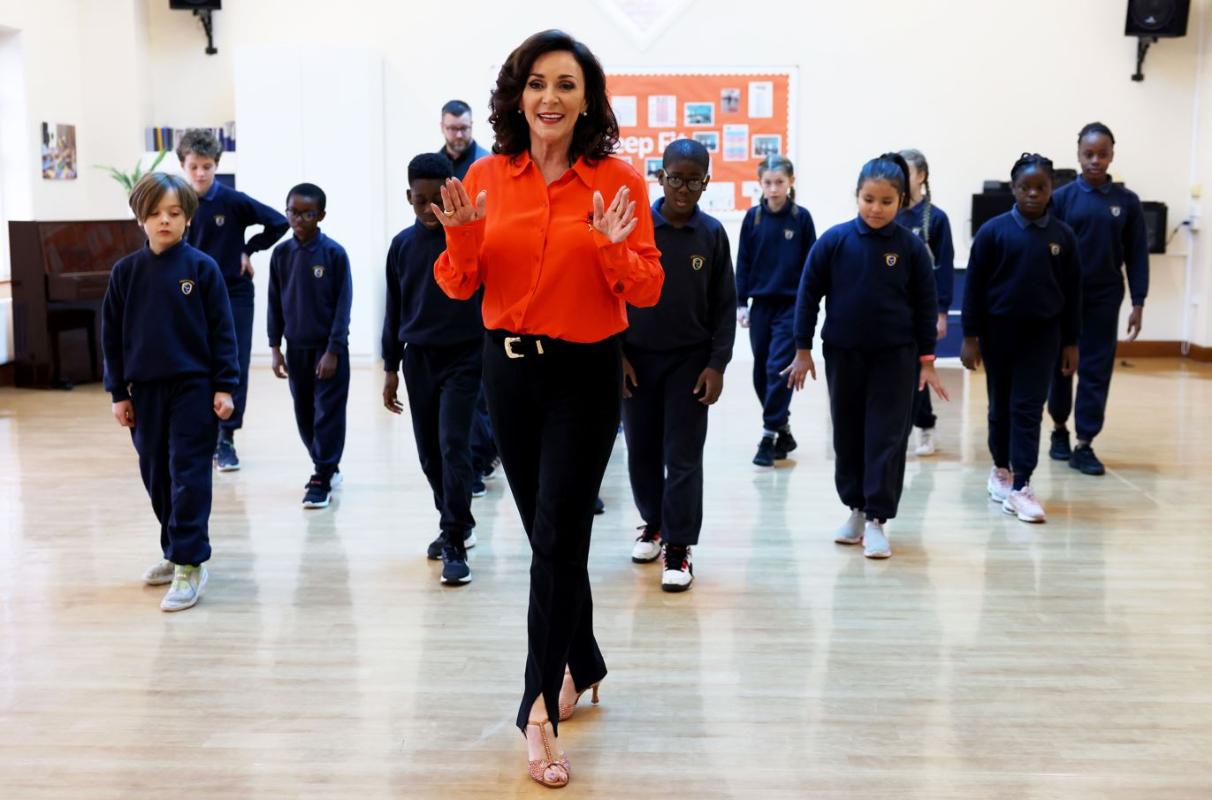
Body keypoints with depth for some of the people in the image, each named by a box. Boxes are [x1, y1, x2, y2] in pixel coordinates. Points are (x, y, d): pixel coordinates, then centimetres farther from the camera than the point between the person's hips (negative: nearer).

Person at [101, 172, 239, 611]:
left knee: (189, 476, -4)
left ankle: (189, 565, -1)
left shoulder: (202, 268, -5)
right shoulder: (126, 271, 3)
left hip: (194, 387, -4)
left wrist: (225, 387, -7)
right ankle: (174, 552, 28)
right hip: (145, 391, 4)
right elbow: (112, 335, 7)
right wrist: (118, 392, 4)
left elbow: (222, 331, -4)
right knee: (156, 476, 12)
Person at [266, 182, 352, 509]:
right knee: (305, 415, 11)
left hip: (328, 348, -4)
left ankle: (322, 480, 4)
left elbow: (343, 306, -10)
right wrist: (274, 347, 4)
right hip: (296, 347, 4)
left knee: (328, 413, -2)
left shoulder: (334, 254, -10)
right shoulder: (281, 254, 2)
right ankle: (326, 467, 27)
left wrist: (333, 350, -13)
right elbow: (275, 303, 7)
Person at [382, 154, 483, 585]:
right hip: (418, 360, 4)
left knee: (453, 448, -11)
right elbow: (394, 309, 11)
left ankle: (455, 545, -5)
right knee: (430, 453, 11)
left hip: (462, 358, -4)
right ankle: (457, 525, 30)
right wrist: (391, 368, 11)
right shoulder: (402, 244, 5)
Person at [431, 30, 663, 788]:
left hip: (585, 373, -4)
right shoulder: (487, 177, 0)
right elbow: (459, 287, 2)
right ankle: (583, 662, 37)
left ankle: (540, 709, 4)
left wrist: (614, 250, -25)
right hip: (508, 367, 4)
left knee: (557, 539, -5)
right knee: (548, 532, 16)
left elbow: (648, 291, -6)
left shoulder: (618, 180, -8)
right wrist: (461, 238, -17)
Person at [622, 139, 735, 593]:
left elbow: (725, 304, 1)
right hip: (637, 357, 1)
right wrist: (617, 354, -5)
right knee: (642, 449, 11)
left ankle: (679, 547, 3)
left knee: (683, 456, -2)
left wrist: (717, 363, -6)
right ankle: (654, 522, 32)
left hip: (690, 359, -1)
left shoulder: (712, 233, -2)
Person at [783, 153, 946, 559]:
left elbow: (926, 306, 1)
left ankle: (877, 519, 5)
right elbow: (809, 294, -1)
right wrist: (802, 350, -1)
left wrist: (926, 361, 0)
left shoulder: (911, 247, -5)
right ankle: (856, 508, 27)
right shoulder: (834, 240, -6)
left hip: (895, 356, -1)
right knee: (848, 434, 11)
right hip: (843, 353, 1)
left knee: (887, 436, -1)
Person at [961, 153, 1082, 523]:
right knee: (1001, 405, 12)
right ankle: (1001, 468, 31)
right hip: (999, 330, -1)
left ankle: (1020, 487, -2)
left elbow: (1072, 292, 6)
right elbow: (974, 286, -4)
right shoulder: (993, 231, -6)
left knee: (1029, 409, -3)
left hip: (1042, 333, 1)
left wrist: (1070, 341, 5)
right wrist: (970, 337, -6)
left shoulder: (1063, 235, 0)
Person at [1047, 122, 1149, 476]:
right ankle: (1059, 429, 29)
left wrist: (1138, 303, -1)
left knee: (1096, 370, 1)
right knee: (1060, 366, 10)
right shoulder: (1062, 198, -3)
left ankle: (1085, 445, 5)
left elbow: (1137, 255, 2)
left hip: (1104, 299, 0)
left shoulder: (1127, 201, 1)